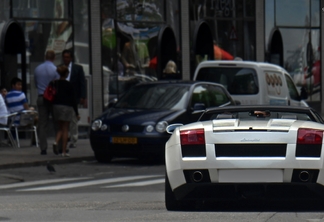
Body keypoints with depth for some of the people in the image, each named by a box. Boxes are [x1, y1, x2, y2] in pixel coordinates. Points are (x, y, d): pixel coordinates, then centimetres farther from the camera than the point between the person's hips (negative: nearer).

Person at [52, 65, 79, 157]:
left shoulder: (54, 84, 3)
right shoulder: (68, 85, -8)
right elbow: (73, 99, -7)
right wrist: (76, 112, -3)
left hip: (56, 107, 4)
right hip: (67, 107, -4)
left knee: (60, 128, 17)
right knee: (65, 129, 3)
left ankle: (56, 142, -11)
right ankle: (64, 151, 1)